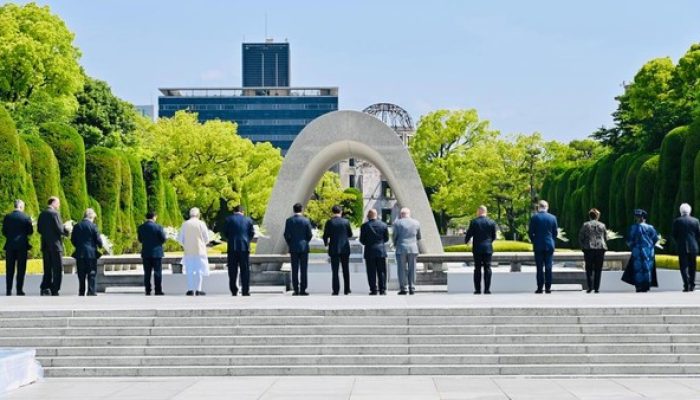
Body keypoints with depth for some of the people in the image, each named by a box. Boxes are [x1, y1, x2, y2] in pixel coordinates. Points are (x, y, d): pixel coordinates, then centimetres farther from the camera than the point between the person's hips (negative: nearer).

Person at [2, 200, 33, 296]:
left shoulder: (7, 217, 0)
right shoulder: (26, 217, -5)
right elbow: (30, 231, -1)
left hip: (10, 245, 2)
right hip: (22, 245, -2)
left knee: (9, 269, 7)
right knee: (21, 269, 3)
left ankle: (9, 290, 5)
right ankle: (19, 290, 0)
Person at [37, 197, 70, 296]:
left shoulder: (42, 214, 9)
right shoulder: (55, 213, -12)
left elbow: (39, 229, 12)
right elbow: (59, 229, -16)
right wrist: (67, 231, 1)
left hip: (45, 246, 7)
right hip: (55, 245, -7)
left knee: (47, 268, 14)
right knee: (58, 269, -1)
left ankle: (45, 288, 10)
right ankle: (54, 291, -3)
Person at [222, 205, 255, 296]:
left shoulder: (229, 219, 3)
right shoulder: (248, 220, 6)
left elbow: (224, 233, 2)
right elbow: (252, 233, 4)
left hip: (232, 248, -1)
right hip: (245, 248, 1)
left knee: (233, 271, 4)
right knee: (245, 271, 4)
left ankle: (234, 291, 2)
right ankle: (245, 291, 1)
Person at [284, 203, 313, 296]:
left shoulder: (289, 220, -2)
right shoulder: (306, 220, -4)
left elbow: (286, 235, -3)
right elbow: (310, 235, -3)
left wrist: (289, 244, 11)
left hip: (293, 247, 1)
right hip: (304, 247, -1)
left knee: (294, 270, 3)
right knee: (303, 269, 2)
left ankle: (296, 290, 1)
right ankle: (303, 290, -1)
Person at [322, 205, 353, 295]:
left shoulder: (329, 222, -7)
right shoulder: (346, 222, -3)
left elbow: (325, 236, -4)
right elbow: (350, 234, 6)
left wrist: (326, 243, 17)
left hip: (334, 249, -2)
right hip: (345, 248, 2)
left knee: (335, 271, 2)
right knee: (346, 270, 12)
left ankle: (336, 290, -3)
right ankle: (347, 290, 14)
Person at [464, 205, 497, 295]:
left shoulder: (474, 222, -6)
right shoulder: (491, 222, 0)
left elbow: (469, 234, -2)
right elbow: (494, 236, 5)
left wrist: (466, 241, 19)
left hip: (477, 248, -1)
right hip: (488, 248, 1)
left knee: (477, 269, 4)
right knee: (487, 268, 3)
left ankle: (477, 289, 2)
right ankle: (487, 289, -2)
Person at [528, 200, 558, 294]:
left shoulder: (534, 217, -6)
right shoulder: (552, 218, 1)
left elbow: (530, 232, -4)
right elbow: (555, 232, 6)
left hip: (538, 246, -2)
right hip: (549, 245, 2)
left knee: (539, 268, 1)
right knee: (548, 267, 4)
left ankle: (540, 288, -1)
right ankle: (548, 288, 3)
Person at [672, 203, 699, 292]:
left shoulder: (677, 221, -5)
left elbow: (673, 234, -3)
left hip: (682, 247, -2)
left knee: (684, 267, -1)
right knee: (692, 267, 12)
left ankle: (686, 285, -13)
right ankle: (692, 285, 12)